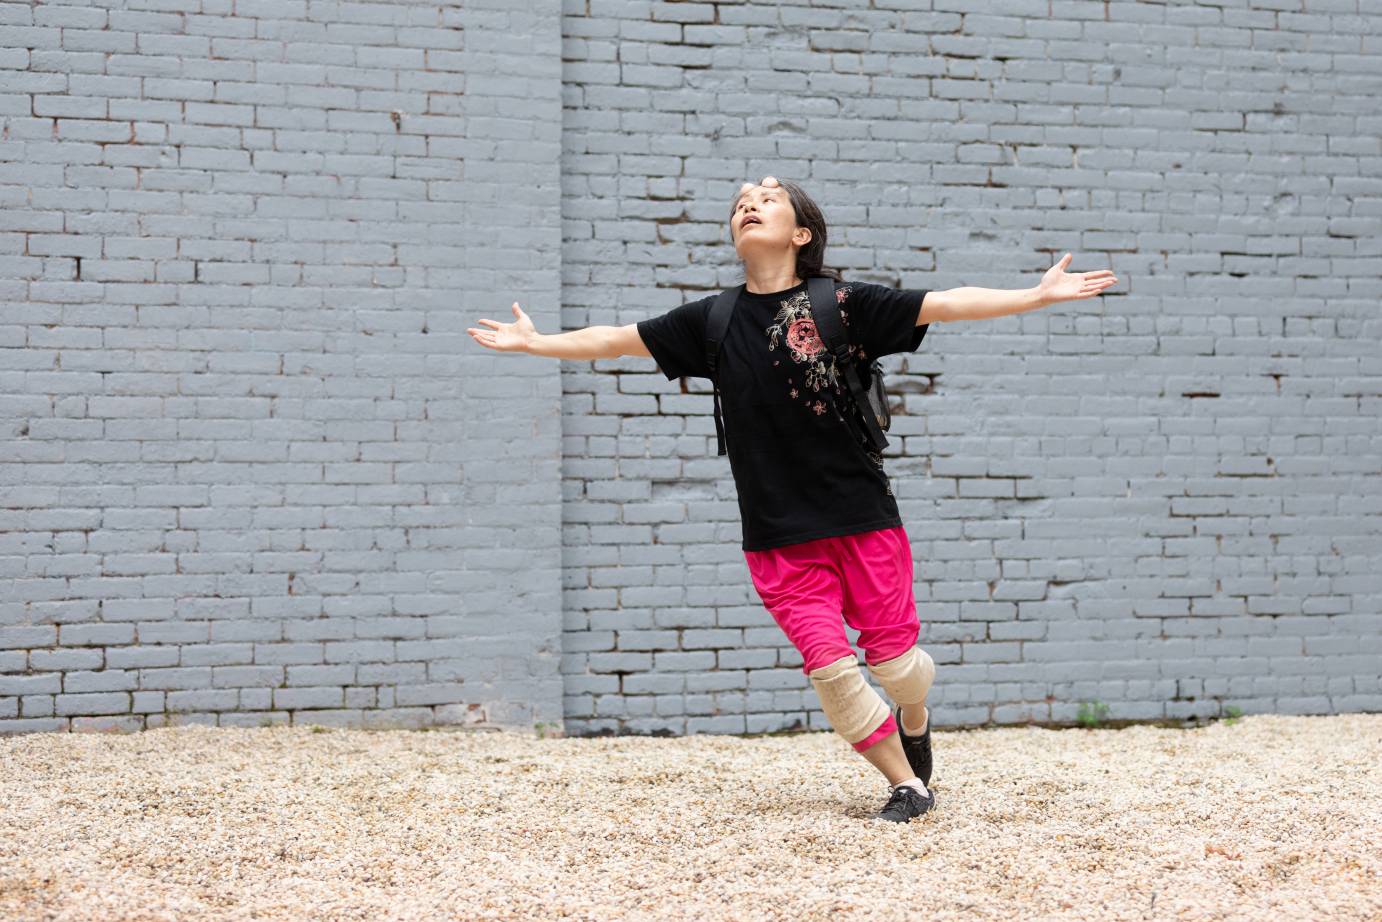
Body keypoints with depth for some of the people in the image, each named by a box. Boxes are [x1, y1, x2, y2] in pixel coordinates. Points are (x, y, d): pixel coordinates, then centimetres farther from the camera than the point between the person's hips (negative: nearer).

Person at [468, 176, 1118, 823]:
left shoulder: (845, 304, -4)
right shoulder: (714, 321, 4)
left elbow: (947, 304, -8)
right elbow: (615, 341, 12)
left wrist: (1038, 295, -14)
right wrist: (533, 343, 14)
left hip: (864, 518, -1)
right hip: (778, 535, 2)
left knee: (890, 658, 3)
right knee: (828, 664, -7)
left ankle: (914, 720, 41)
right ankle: (906, 785, 14)